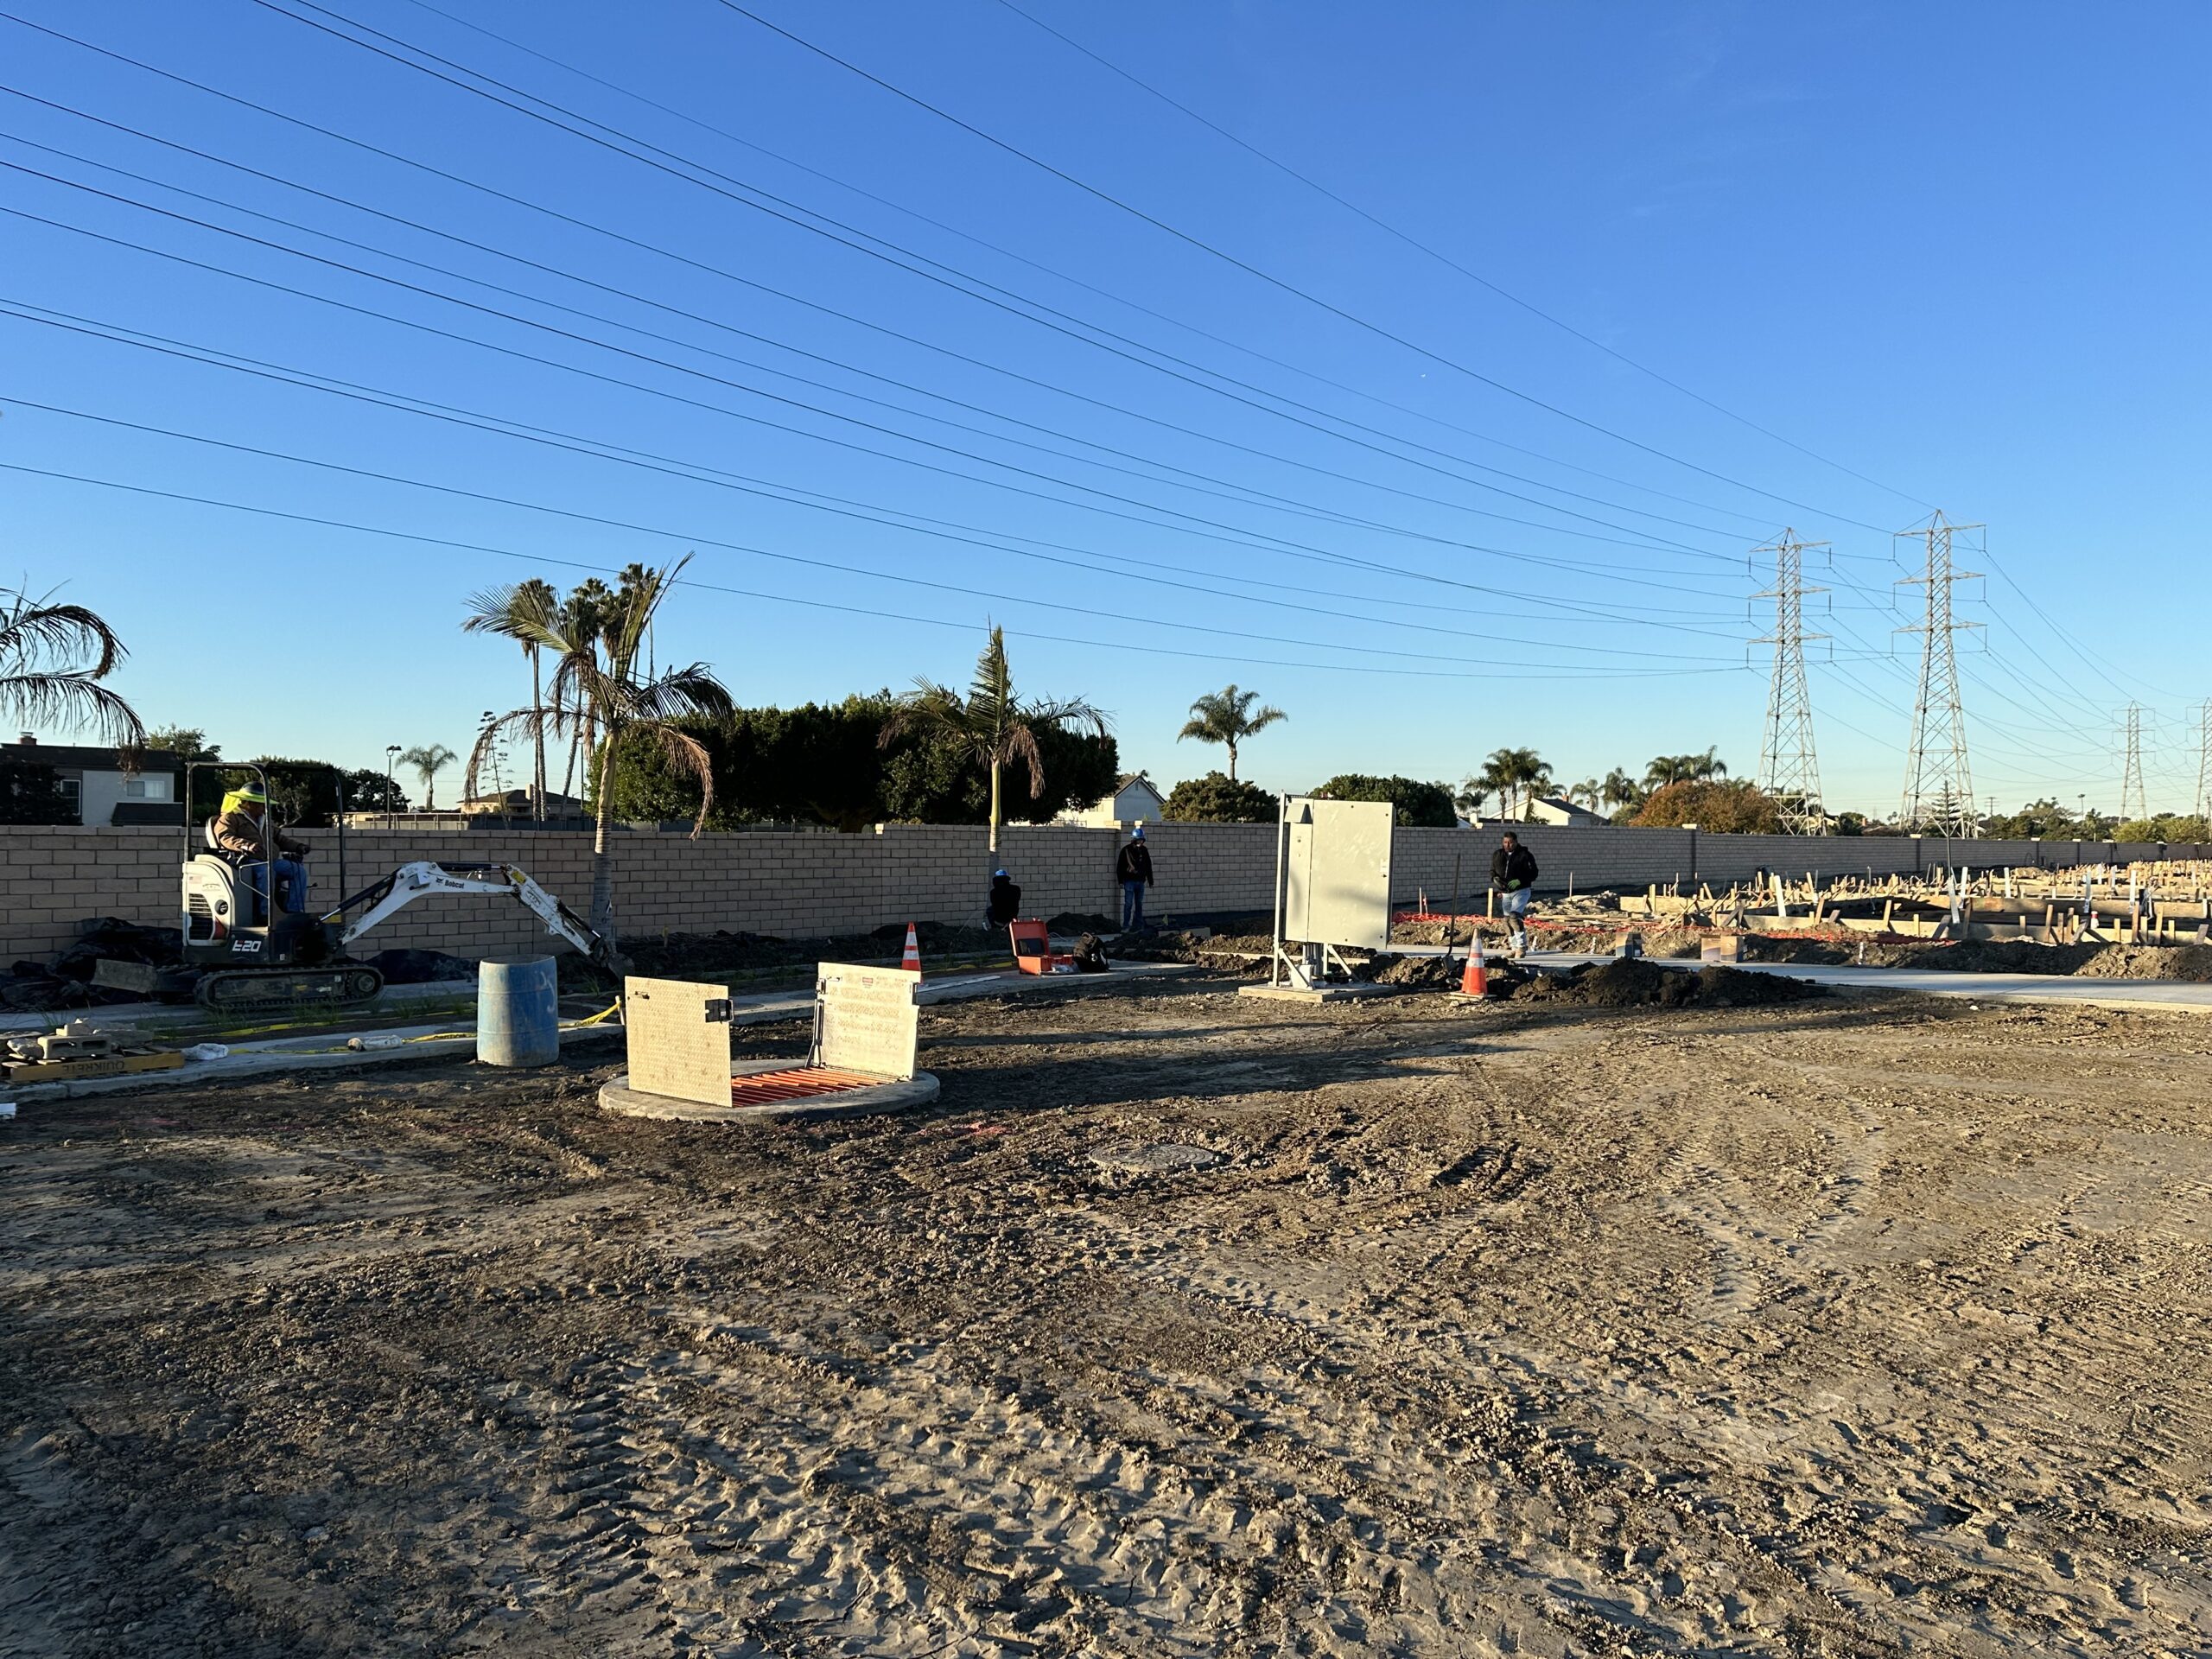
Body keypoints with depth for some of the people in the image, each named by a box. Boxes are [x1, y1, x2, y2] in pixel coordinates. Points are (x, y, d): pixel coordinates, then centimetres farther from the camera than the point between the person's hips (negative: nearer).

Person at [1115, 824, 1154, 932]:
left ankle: (1138, 925, 16)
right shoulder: (1126, 850, -5)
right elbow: (1120, 866, -4)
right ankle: (1126, 926, -3)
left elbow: (1148, 866, 15)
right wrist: (1120, 880, -8)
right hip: (1129, 881, -5)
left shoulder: (1144, 850, 8)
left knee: (1139, 904, 9)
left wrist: (1150, 881, 14)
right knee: (1128, 904, -7)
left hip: (1141, 881, 5)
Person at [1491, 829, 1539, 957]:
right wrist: (1495, 879, -7)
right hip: (1505, 893, 6)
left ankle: (1522, 946, -15)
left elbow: (1533, 873, -9)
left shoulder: (1525, 855, -8)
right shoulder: (1497, 855, 8)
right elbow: (1492, 871, 17)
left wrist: (1519, 881, -23)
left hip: (1521, 890, -6)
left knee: (1515, 916, -22)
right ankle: (1515, 948, 19)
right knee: (1508, 920, 8)